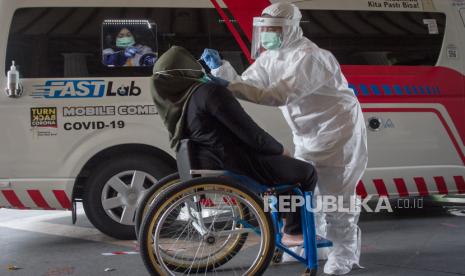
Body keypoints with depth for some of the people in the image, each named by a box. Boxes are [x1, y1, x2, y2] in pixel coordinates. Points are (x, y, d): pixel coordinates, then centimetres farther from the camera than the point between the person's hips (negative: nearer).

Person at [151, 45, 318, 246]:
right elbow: (249, 132, -19)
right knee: (307, 172, 11)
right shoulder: (209, 91, -22)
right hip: (238, 166, -9)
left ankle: (285, 217, 37)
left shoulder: (173, 101, 3)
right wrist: (279, 149, -5)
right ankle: (293, 232, 17)